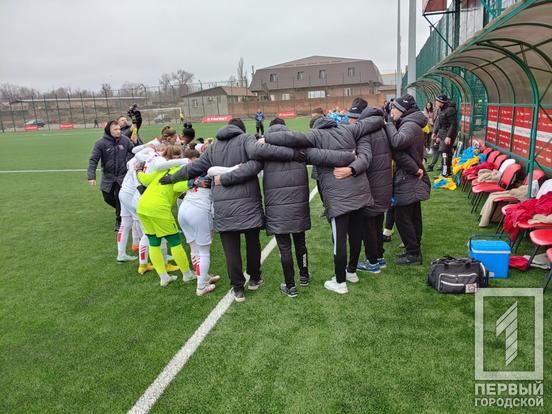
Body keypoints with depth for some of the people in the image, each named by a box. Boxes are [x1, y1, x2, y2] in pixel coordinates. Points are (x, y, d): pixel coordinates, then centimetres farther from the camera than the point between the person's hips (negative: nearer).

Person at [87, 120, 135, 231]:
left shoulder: (125, 140, -5)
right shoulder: (101, 143, -12)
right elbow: (93, 160, -16)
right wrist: (91, 176, -25)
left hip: (122, 175, -1)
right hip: (108, 176, 1)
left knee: (120, 198, -6)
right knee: (108, 197, 10)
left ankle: (119, 221, 10)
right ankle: (121, 209, 39)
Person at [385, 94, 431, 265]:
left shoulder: (410, 125, -19)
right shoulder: (411, 124, 13)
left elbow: (398, 142, -39)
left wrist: (388, 125, -24)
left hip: (408, 180, -10)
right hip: (413, 180, 10)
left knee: (402, 218, -2)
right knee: (413, 216, 18)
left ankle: (413, 254, 8)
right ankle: (414, 249, 30)